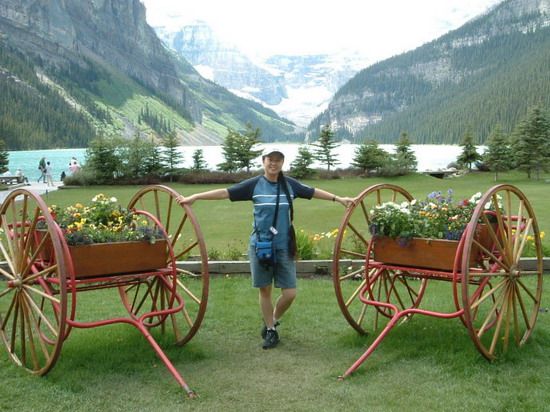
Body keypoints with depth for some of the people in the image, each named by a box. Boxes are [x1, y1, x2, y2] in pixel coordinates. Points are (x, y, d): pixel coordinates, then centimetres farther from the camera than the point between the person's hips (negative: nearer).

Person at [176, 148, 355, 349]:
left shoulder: (290, 184, 3)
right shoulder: (254, 184, -4)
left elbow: (314, 192, 15)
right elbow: (225, 192, -6)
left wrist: (338, 198, 18)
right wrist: (194, 197, -10)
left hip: (284, 246, 2)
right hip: (260, 245, -2)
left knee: (290, 293, 0)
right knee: (265, 290, 7)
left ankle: (273, 320, 28)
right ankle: (270, 330, 26)